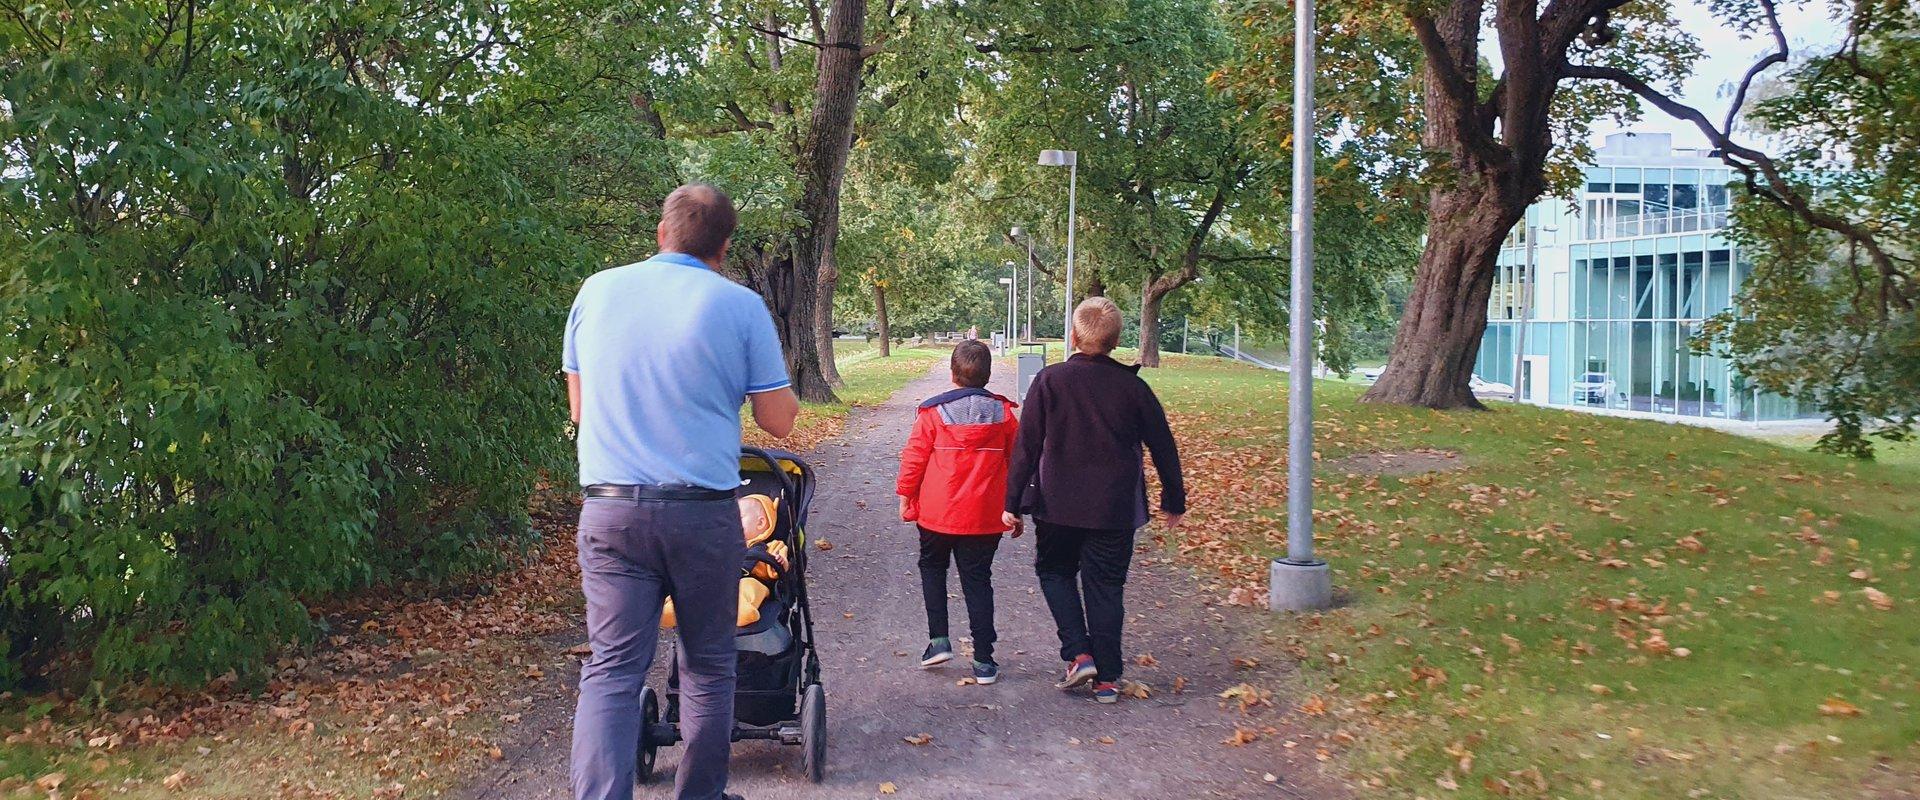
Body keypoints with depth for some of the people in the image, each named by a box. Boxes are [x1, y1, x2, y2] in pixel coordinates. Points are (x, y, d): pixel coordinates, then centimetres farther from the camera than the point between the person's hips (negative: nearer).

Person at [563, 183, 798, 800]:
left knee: (612, 669, 1)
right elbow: (778, 421, 2)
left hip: (609, 510, 2)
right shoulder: (739, 306, -3)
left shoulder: (597, 291, 6)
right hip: (703, 513, -2)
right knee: (707, 666, 13)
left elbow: (579, 407, 15)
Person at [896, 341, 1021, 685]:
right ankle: (984, 660, 7)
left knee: (932, 566, 21)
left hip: (937, 514, -1)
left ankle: (938, 640, 9)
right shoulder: (1003, 412, 0)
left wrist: (905, 496, 8)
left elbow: (914, 457, -5)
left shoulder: (933, 411, -7)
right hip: (985, 517, 2)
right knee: (978, 581, 8)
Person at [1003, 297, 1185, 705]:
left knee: (1055, 571, 19)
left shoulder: (1049, 381, -8)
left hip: (1058, 504, -1)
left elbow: (1027, 446, -9)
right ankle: (1107, 678, 11)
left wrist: (1013, 501, -3)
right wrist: (1174, 500, 17)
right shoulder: (1131, 385, -2)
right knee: (1105, 587, 10)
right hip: (1114, 509, 1)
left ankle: (1078, 654, 3)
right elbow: (1163, 446, 5)